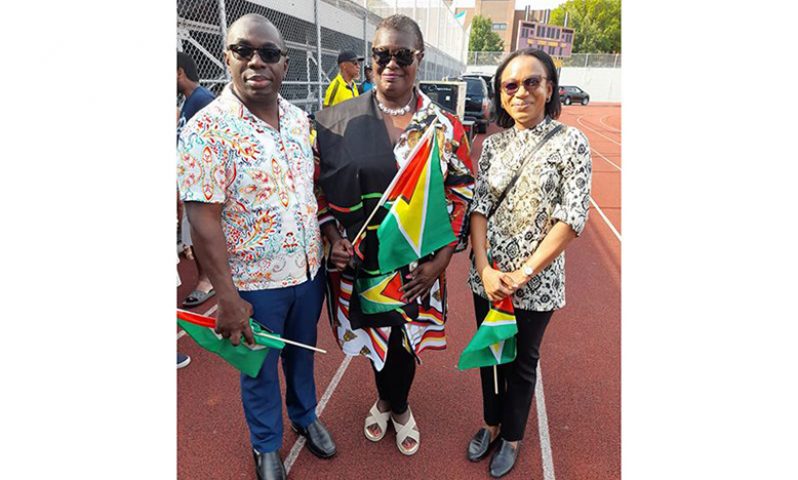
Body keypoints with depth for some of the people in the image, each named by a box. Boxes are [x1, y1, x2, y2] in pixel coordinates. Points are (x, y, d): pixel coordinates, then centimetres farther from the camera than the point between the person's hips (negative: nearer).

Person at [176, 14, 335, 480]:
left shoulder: (300, 119, 1)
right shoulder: (207, 128, -17)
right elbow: (204, 220, -18)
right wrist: (228, 297, -19)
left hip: (309, 270, 5)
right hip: (255, 282, -4)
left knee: (302, 353, 25)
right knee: (260, 367, 17)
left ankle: (306, 415, 52)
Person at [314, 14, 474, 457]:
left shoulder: (444, 128, -4)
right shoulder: (339, 121, -3)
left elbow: (462, 194, -2)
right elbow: (319, 186, 4)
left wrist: (439, 261, -9)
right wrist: (332, 237, -9)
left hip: (416, 266, 0)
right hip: (358, 262, 1)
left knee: (405, 339, 15)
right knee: (372, 336, 18)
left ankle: (397, 407, 47)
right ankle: (385, 400, 51)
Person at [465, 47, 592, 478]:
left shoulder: (571, 143, -8)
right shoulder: (493, 143, 2)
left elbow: (572, 218, -13)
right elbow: (478, 207, -2)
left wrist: (524, 273, -17)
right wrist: (484, 268, -14)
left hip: (537, 281, -3)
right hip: (487, 275, 3)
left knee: (522, 360, 15)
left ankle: (511, 436, 39)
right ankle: (491, 422, 44)